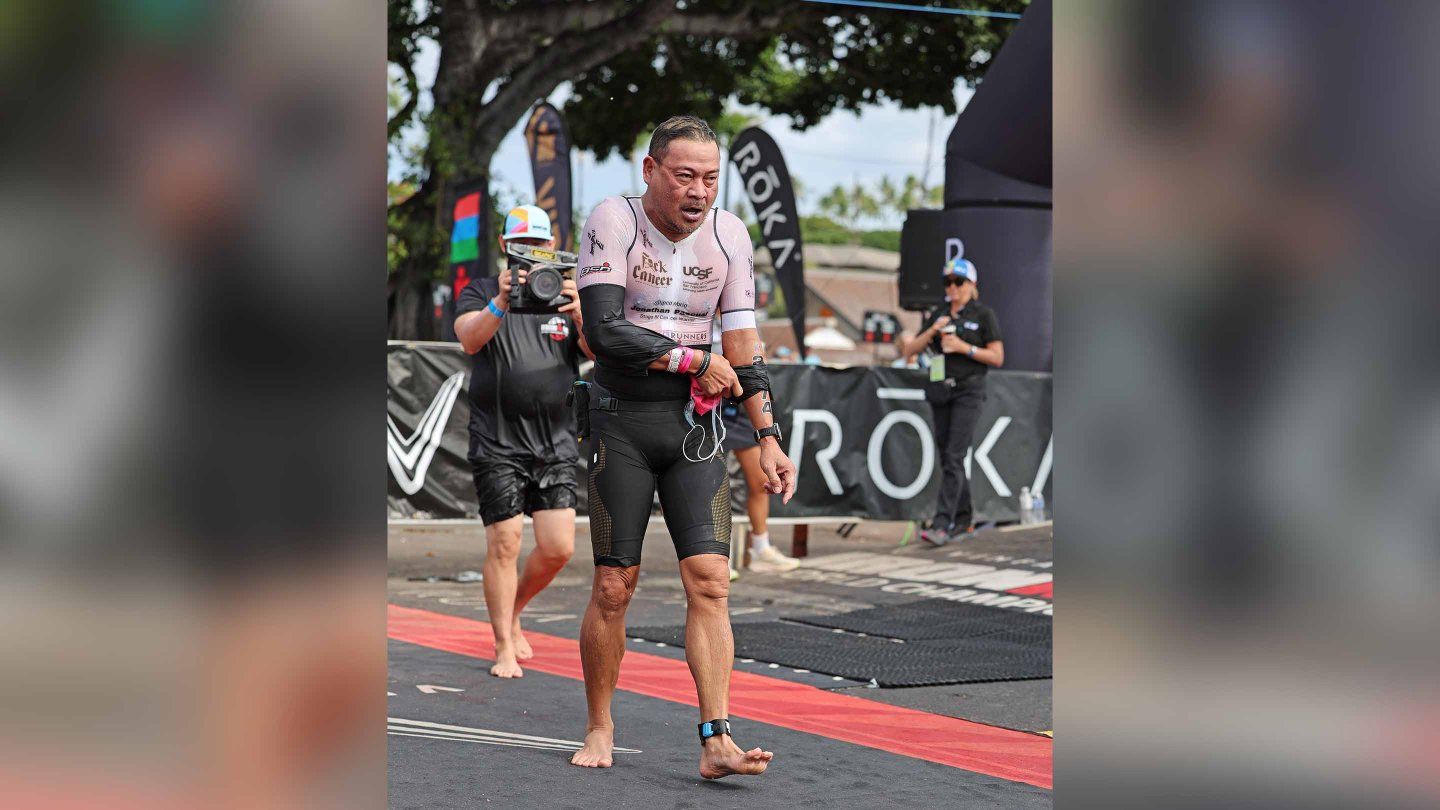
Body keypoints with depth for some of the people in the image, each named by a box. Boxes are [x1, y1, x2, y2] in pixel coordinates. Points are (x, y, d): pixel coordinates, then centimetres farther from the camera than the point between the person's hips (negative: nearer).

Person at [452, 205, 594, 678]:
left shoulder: (567, 297, 10)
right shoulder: (481, 293, 5)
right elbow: (470, 339, -15)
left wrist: (579, 314, -25)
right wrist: (502, 302, -34)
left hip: (556, 443, 3)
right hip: (497, 443, -3)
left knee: (558, 548, -2)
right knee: (504, 544, -6)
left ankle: (513, 613, 25)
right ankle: (504, 648, 4)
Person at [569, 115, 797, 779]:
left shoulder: (728, 234, 5)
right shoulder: (613, 221, -9)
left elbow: (743, 350, 9)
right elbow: (604, 331, -18)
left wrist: (767, 439, 3)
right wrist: (696, 361, -11)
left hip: (694, 424, 3)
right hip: (621, 421, -3)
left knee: (710, 581, -9)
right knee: (613, 586, -1)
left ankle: (716, 742, -13)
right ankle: (599, 730, 17)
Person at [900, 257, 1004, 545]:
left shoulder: (983, 314, -1)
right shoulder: (938, 314, 13)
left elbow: (997, 358, -3)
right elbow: (910, 349, 9)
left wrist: (964, 347, -14)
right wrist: (932, 331, -7)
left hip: (968, 391, -6)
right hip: (940, 391, 6)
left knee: (954, 456, -15)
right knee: (948, 457, 8)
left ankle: (942, 525, -22)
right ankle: (963, 519, 20)